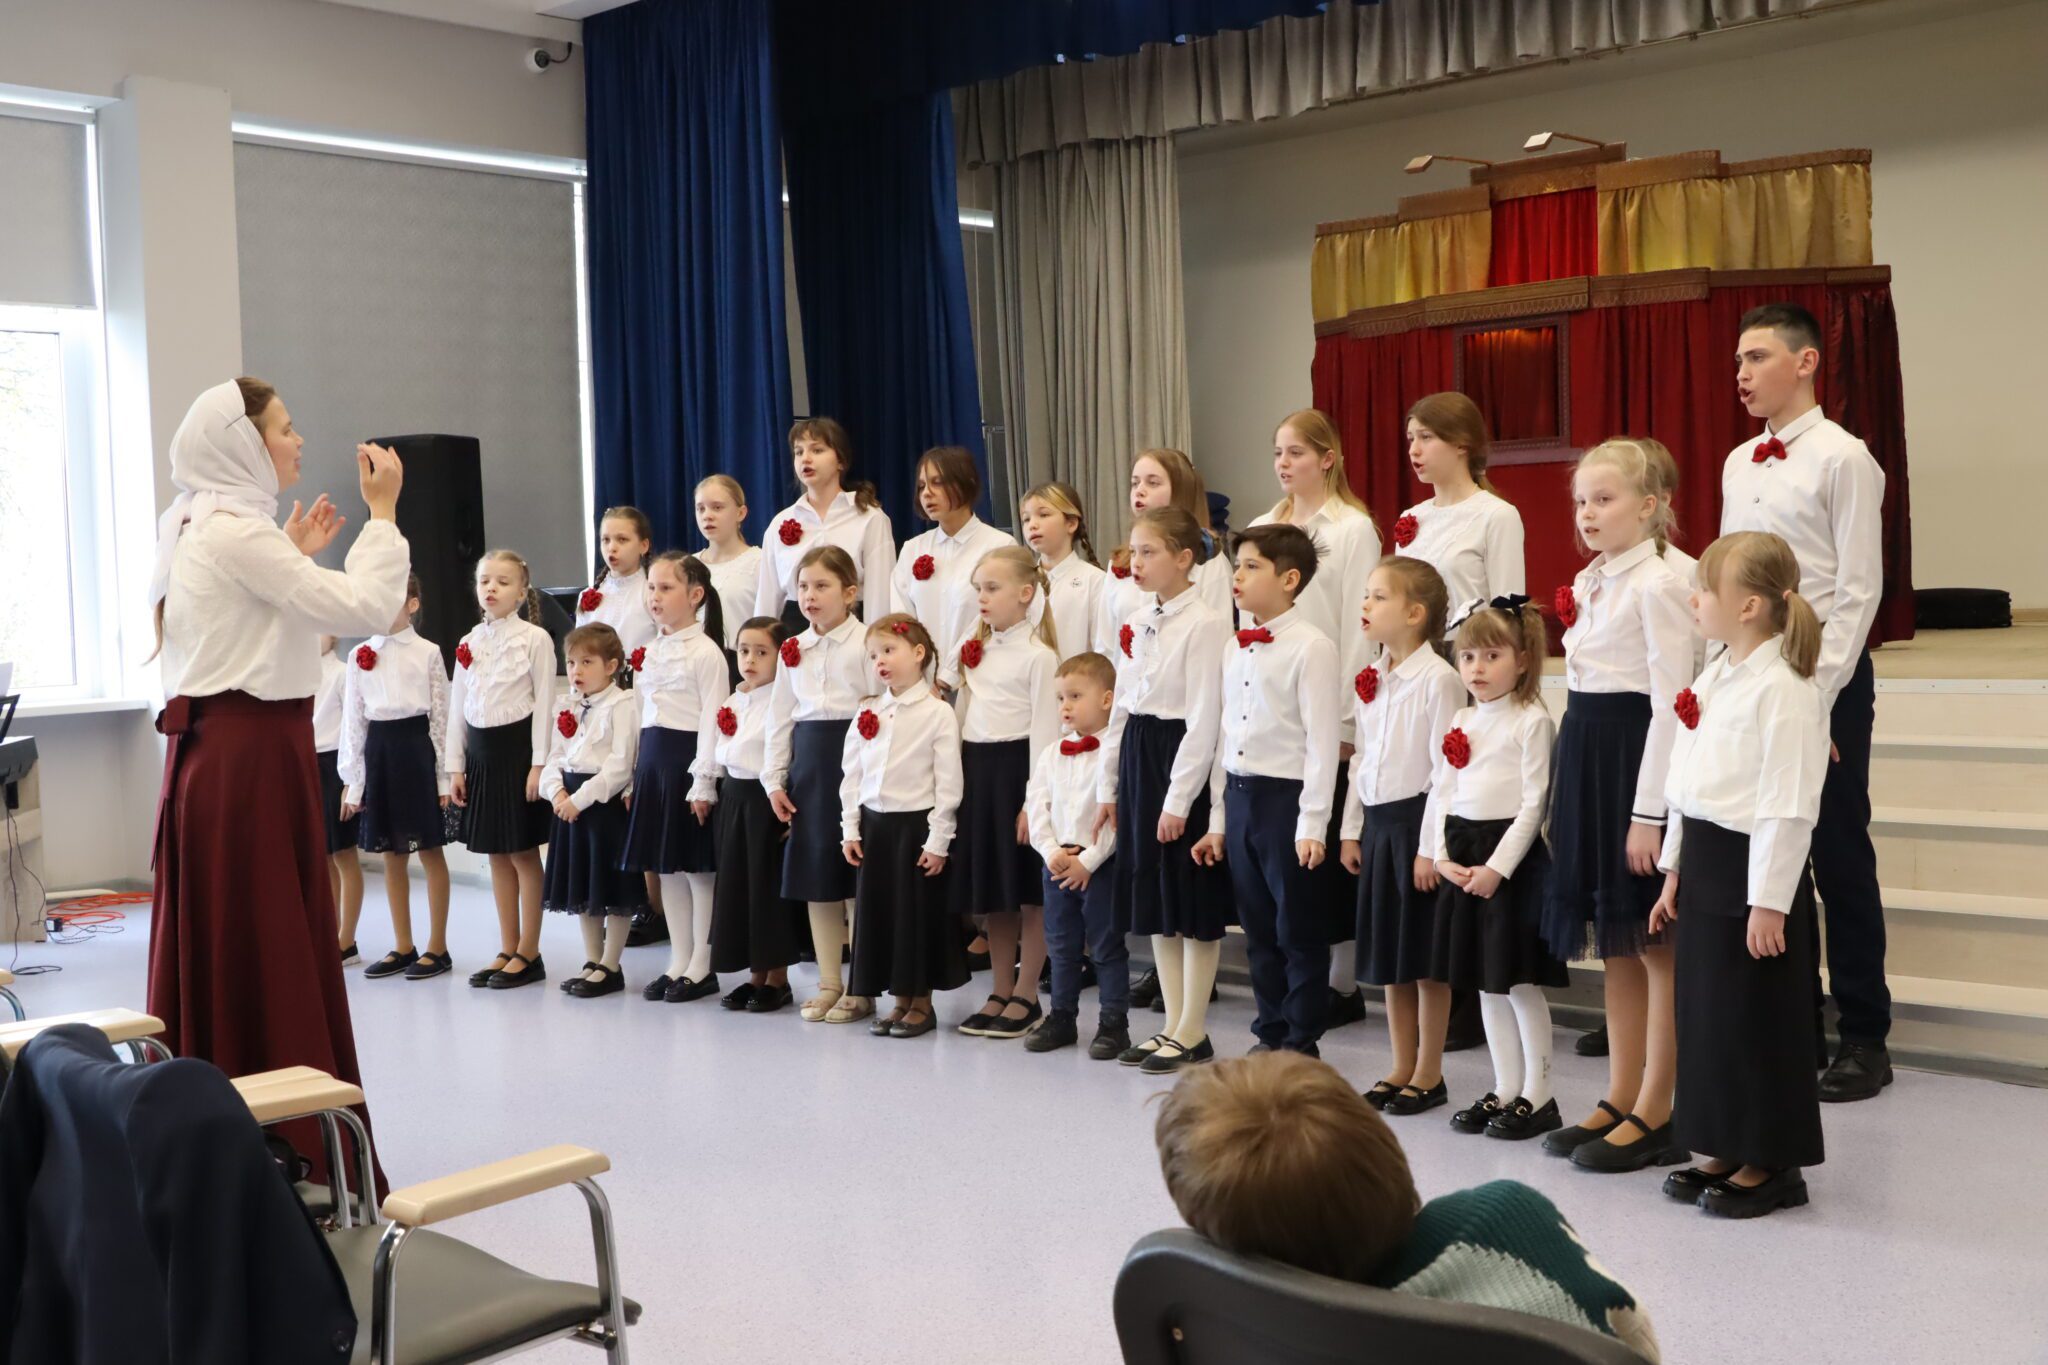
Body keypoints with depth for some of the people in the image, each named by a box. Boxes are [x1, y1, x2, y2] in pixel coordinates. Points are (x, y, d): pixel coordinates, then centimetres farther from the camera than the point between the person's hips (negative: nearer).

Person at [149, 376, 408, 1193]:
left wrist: (292, 555, 19)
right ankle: (294, 1152, 3)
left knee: (219, 951, 13)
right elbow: (364, 609, -20)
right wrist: (383, 512, -9)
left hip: (217, 752, 10)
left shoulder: (203, 528, 15)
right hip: (251, 759, -10)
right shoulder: (236, 529, -15)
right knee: (270, 954, -4)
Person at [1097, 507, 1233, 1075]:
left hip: (1182, 763, -8)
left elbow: (1204, 719, -17)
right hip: (1138, 759, 8)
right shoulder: (1139, 624, 11)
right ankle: (1172, 1023, 22)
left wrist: (1178, 798, -18)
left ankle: (1193, 1031, 11)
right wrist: (1108, 784, 13)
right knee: (1153, 899, 12)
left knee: (1194, 903, 2)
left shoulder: (1205, 624, -13)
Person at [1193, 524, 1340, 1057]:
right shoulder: (1235, 649, 11)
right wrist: (1218, 817, 13)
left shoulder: (1310, 646, -11)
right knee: (1258, 929, 14)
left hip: (1286, 797, -7)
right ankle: (1270, 1035, 24)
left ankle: (1302, 1043, 14)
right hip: (1238, 794, 7)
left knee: (1298, 931, 4)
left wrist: (1312, 823, -17)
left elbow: (1322, 739, -14)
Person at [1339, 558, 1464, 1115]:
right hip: (1378, 820, 7)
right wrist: (1351, 829, 13)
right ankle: (1401, 1069, 24)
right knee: (1388, 952, 13)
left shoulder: (1437, 679, -14)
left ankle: (1429, 1074, 14)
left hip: (1419, 819, -7)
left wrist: (1431, 844, -17)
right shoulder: (1369, 679, 9)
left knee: (1425, 956, 3)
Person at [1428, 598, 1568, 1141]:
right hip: (1463, 860, 7)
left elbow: (1533, 804, -13)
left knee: (1519, 981, -1)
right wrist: (1442, 857, -3)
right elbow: (1440, 793, 10)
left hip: (1512, 856, -7)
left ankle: (1537, 1096, 10)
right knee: (1484, 983, 12)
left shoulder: (1532, 722, -9)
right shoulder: (1460, 723, 11)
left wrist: (1497, 867, -17)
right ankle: (1504, 1090, 22)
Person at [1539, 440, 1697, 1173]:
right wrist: (1573, 780, 14)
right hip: (1585, 754, 9)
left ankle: (1655, 1114, 9)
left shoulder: (1657, 585, -12)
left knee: (1655, 945, 1)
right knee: (1613, 946, 14)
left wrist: (1649, 811, -19)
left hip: (1635, 758, -9)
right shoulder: (1588, 583, 13)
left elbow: (1670, 704, -16)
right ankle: (1619, 1099, 22)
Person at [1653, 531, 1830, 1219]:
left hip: (1754, 865, -9)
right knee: (1703, 1007, 13)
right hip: (1703, 861, 9)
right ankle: (1726, 1150, 26)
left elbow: (1789, 805, -20)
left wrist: (1770, 901, -20)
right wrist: (1674, 869, 17)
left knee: (1757, 1018, 2)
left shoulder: (1784, 689, -17)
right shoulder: (1712, 680, 11)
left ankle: (1771, 1163, 15)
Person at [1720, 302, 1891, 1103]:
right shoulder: (1738, 464, 11)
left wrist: (1817, 695, -16)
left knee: (1839, 856, 0)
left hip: (1824, 675, -6)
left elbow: (1859, 590, -12)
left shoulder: (1842, 459, -8)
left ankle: (1864, 1037, 11)